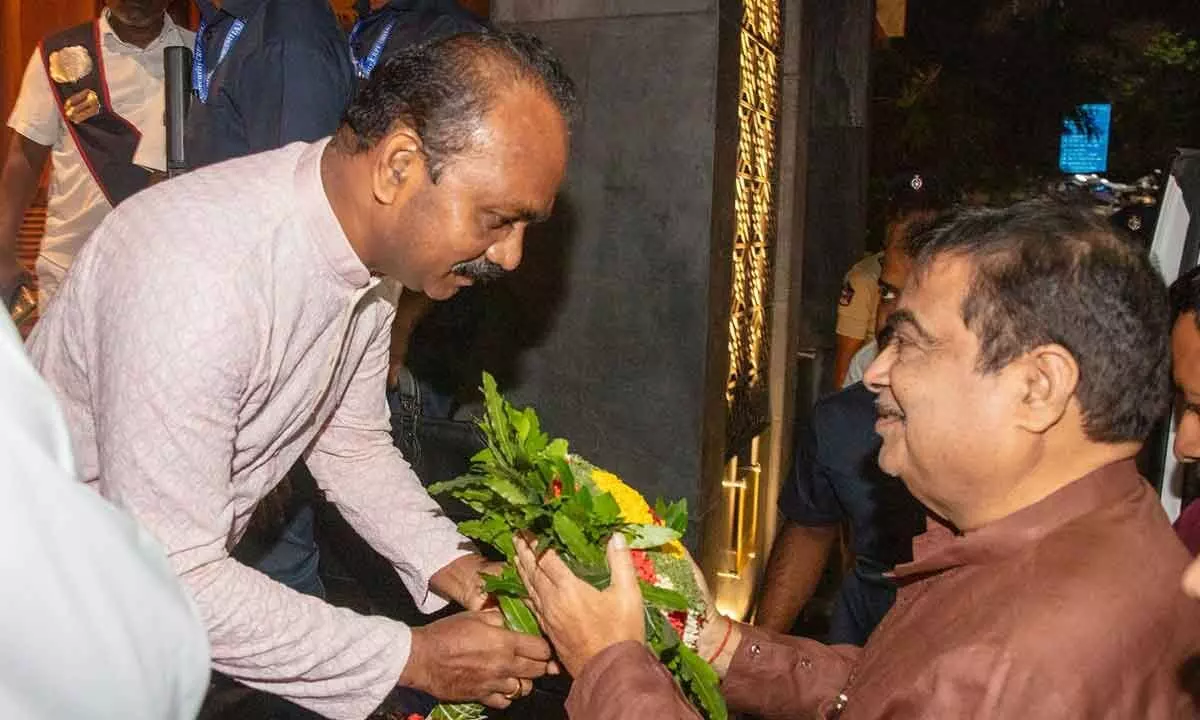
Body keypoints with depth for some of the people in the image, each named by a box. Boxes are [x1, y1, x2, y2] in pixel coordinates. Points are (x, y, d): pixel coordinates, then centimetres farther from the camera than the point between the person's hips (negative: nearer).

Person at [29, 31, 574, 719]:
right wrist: (413, 657, -28)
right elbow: (165, 579, -32)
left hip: (189, 566, 7)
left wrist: (449, 561, -13)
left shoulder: (374, 239, -9)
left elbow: (352, 442, 2)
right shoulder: (198, 273, -35)